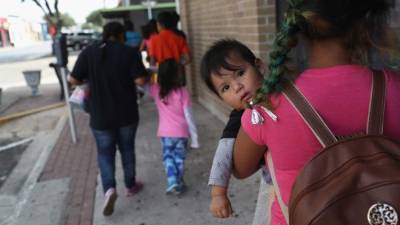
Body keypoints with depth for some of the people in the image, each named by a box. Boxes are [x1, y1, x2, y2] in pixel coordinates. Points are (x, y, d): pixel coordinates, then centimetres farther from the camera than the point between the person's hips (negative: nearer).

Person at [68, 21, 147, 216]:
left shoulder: (88, 52, -3)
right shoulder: (129, 52, -8)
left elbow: (73, 79, -3)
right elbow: (140, 80, -14)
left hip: (100, 116, 0)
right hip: (127, 114, 0)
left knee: (105, 153, 12)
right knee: (127, 149, 18)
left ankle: (109, 189, -5)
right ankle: (130, 185, 31)